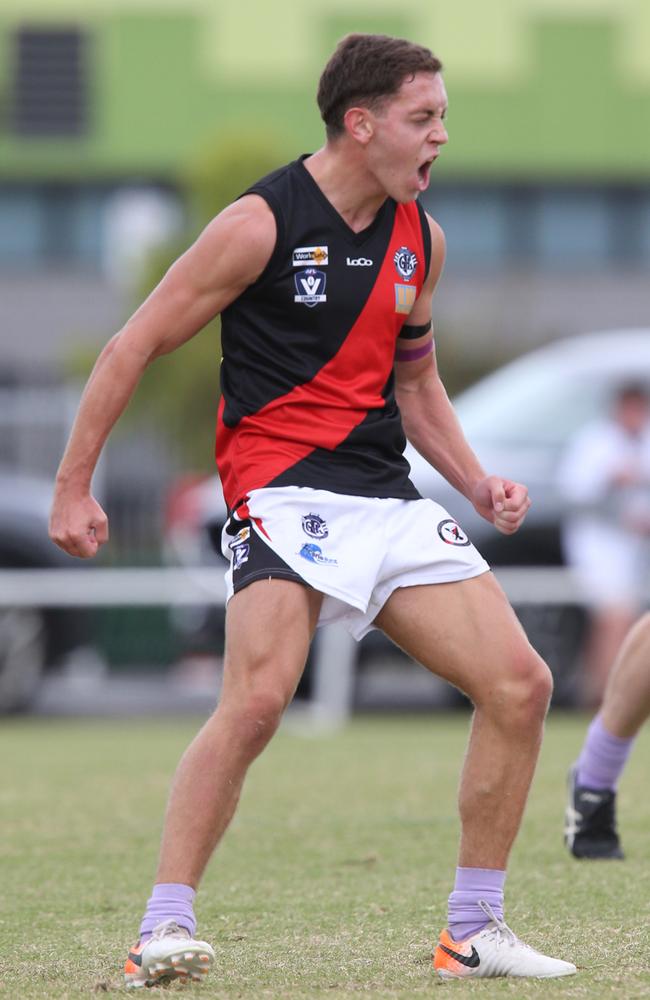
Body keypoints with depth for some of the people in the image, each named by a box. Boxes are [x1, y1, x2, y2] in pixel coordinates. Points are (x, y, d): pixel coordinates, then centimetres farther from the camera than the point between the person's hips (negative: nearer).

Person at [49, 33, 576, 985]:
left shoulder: (420, 238, 12)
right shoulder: (262, 223, -9)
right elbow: (132, 349, -4)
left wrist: (479, 483, 10)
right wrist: (72, 489, -6)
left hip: (388, 497, 7)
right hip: (282, 488, -7)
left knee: (520, 684, -1)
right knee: (259, 698, -28)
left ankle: (473, 932, 10)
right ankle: (164, 928, -19)